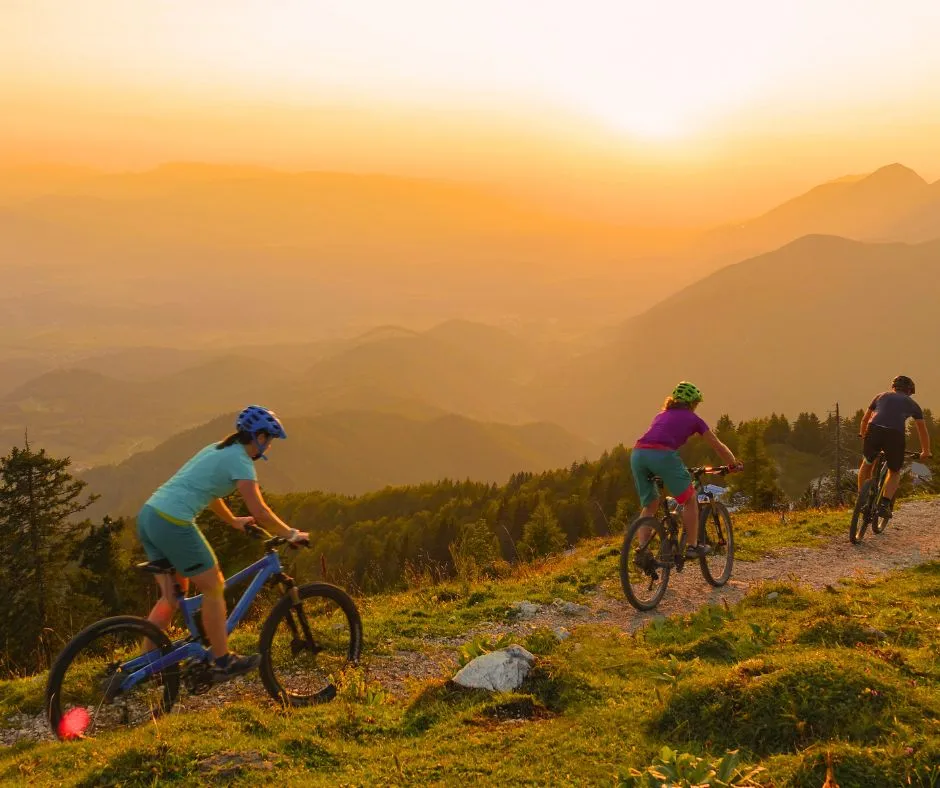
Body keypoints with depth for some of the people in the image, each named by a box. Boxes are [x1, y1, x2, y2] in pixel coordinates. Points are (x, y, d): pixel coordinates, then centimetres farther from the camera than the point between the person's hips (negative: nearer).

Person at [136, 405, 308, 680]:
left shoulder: (218, 450, 21)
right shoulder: (240, 461, -6)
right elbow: (261, 513, -11)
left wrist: (233, 521, 49)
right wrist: (291, 534, 3)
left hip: (148, 515, 9)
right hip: (173, 524, -9)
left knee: (172, 595, 18)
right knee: (214, 588, 6)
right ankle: (223, 662, 16)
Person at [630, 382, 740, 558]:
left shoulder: (661, 415, 34)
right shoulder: (693, 418, 21)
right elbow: (718, 446, 27)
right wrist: (734, 464, 44)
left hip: (637, 454, 5)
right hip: (662, 455, -5)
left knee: (650, 504, 21)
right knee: (690, 499, 14)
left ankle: (642, 549, 11)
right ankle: (692, 546, 16)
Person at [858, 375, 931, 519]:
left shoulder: (881, 396, 29)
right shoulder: (912, 404, 26)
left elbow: (865, 420, 39)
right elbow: (923, 430, 32)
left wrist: (862, 435, 57)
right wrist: (926, 452, 45)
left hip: (874, 431, 1)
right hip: (896, 435, -1)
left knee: (867, 463, 28)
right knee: (895, 473, 20)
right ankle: (885, 503, -1)